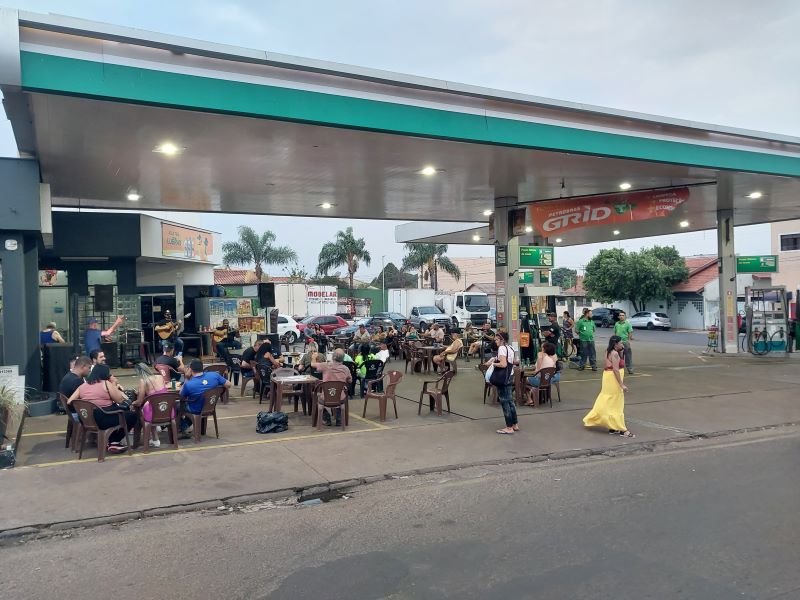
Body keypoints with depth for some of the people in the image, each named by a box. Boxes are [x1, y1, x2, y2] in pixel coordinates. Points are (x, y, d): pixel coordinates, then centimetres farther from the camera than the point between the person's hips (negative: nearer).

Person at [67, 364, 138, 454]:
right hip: (102, 420, -7)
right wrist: (114, 385, 5)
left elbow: (69, 402, 5)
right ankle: (115, 442, 13)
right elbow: (120, 400, -3)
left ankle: (110, 440, 23)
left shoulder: (82, 386, 10)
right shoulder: (106, 384, -7)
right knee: (133, 416, 12)